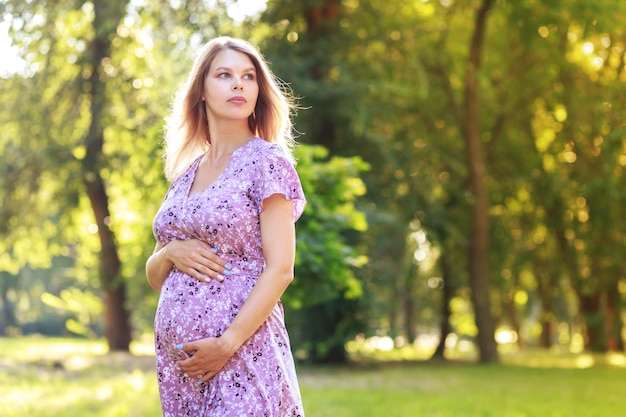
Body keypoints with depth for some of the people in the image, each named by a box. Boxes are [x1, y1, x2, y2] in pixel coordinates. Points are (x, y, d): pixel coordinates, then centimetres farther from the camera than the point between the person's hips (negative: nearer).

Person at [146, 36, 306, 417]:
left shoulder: (266, 160, -3)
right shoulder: (186, 173, 13)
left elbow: (280, 269, -10)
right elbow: (154, 276, 18)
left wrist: (227, 344, -18)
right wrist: (170, 253, -4)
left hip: (242, 352, -5)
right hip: (176, 356, 5)